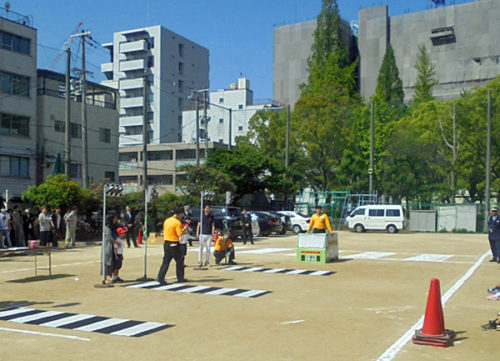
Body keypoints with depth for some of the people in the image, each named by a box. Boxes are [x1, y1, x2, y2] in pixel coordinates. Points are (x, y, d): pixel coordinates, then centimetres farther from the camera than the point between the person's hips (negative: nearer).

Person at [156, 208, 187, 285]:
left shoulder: (166, 220, 9)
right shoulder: (177, 222, -13)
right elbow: (180, 234, -22)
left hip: (166, 243, 6)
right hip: (174, 244, -6)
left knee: (166, 261, 7)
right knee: (179, 261, 9)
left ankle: (160, 277, -5)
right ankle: (180, 278, 17)